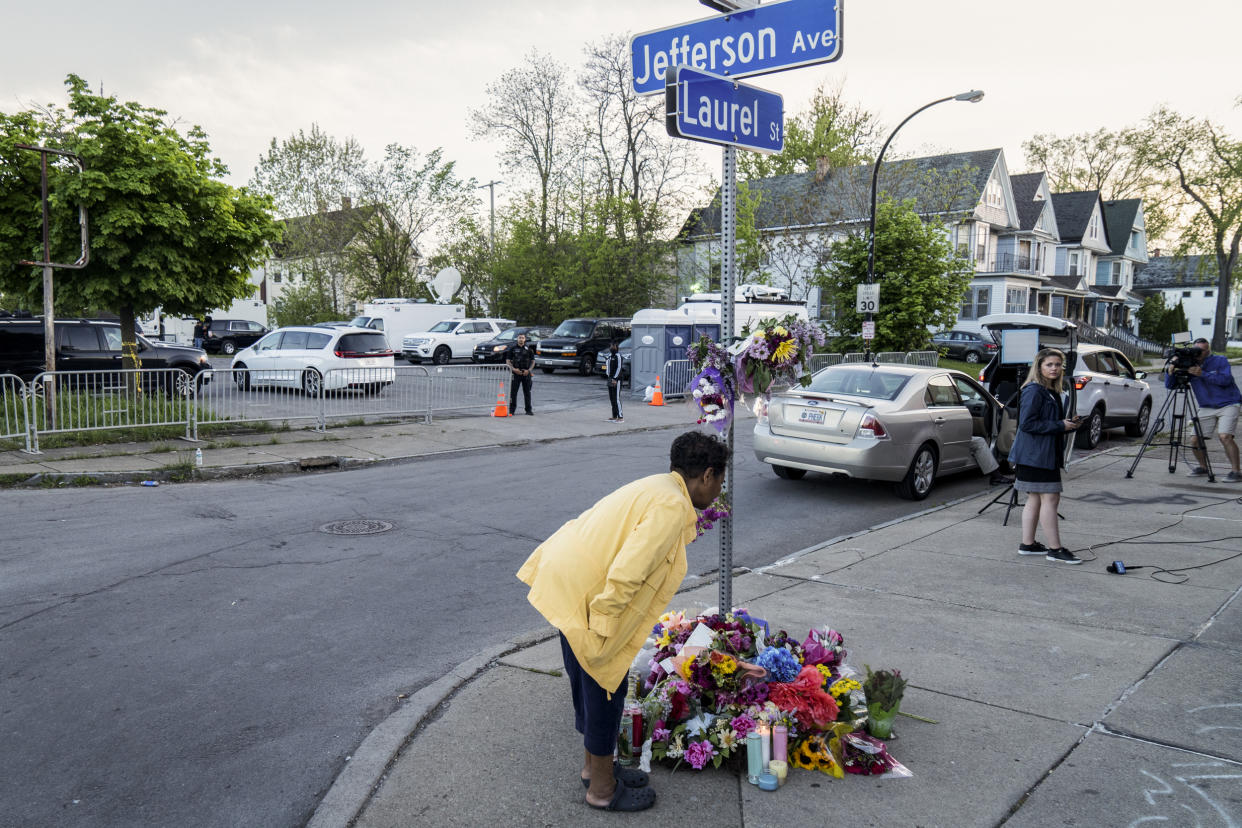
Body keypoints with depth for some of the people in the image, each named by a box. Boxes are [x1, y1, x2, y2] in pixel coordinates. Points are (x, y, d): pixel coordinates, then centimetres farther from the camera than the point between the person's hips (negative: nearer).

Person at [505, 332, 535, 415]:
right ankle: (512, 410, 5)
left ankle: (528, 409, 13)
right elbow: (508, 361, 2)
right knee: (513, 392, -1)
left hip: (526, 373, 1)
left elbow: (533, 361, 9)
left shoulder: (528, 348, 6)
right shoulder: (512, 348, 2)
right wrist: (513, 369, -12)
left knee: (527, 392, 5)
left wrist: (528, 370, -6)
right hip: (516, 373, -1)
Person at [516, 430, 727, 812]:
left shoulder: (656, 488, 14)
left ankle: (595, 765, 39)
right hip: (581, 592, -10)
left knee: (588, 678, 22)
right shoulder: (672, 506, -17)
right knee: (604, 683, 5)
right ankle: (602, 788, 22)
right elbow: (626, 574, -26)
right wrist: (601, 628, -18)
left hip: (566, 578, 10)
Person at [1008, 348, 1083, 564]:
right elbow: (1027, 424, -21)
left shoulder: (1052, 392, 16)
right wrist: (1060, 426, -18)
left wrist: (1069, 424, 7)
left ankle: (1027, 544, 19)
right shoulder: (1033, 391, -14)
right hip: (1036, 455, -10)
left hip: (1046, 455, 10)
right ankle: (1055, 550, -5)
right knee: (1050, 498, -9)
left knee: (1035, 499, 12)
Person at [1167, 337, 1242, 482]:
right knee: (1195, 440, -5)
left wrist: (1202, 374, -27)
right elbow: (1169, 385, -3)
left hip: (1228, 405, -4)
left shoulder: (1220, 361, -5)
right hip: (1206, 408, 4)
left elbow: (1226, 379, -22)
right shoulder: (1189, 365, 2)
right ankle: (1203, 467, 19)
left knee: (1225, 436, -24)